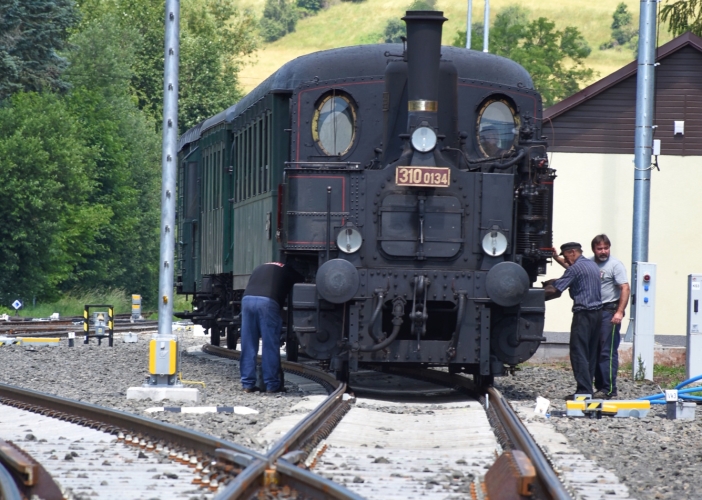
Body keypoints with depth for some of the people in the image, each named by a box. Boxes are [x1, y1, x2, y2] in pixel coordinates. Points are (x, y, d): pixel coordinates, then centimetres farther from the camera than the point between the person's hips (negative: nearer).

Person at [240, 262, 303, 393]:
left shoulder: (259, 269, 35)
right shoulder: (289, 271, 22)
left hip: (247, 299, 4)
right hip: (267, 302, -4)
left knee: (248, 346, 9)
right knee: (270, 346, 3)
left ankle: (248, 384, 10)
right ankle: (271, 384, 5)